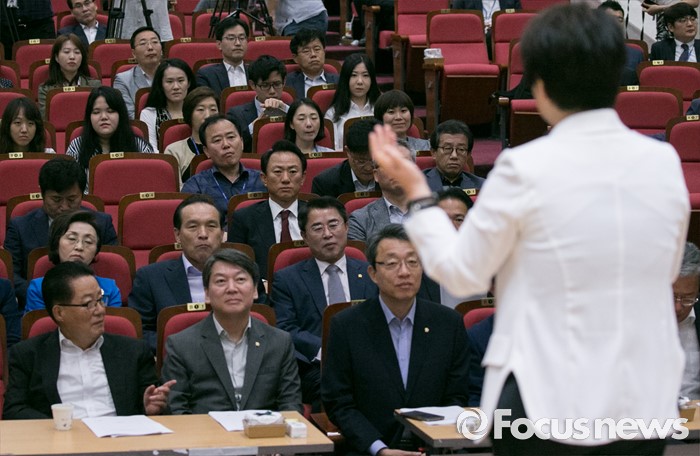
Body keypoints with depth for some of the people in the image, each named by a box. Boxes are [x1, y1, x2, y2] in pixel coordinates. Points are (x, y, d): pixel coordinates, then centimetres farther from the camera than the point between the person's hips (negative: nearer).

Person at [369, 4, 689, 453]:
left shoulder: (526, 167, -14)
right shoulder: (664, 161, -1)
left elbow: (463, 273, -3)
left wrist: (417, 191, 9)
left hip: (551, 401, -4)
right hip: (646, 398, 4)